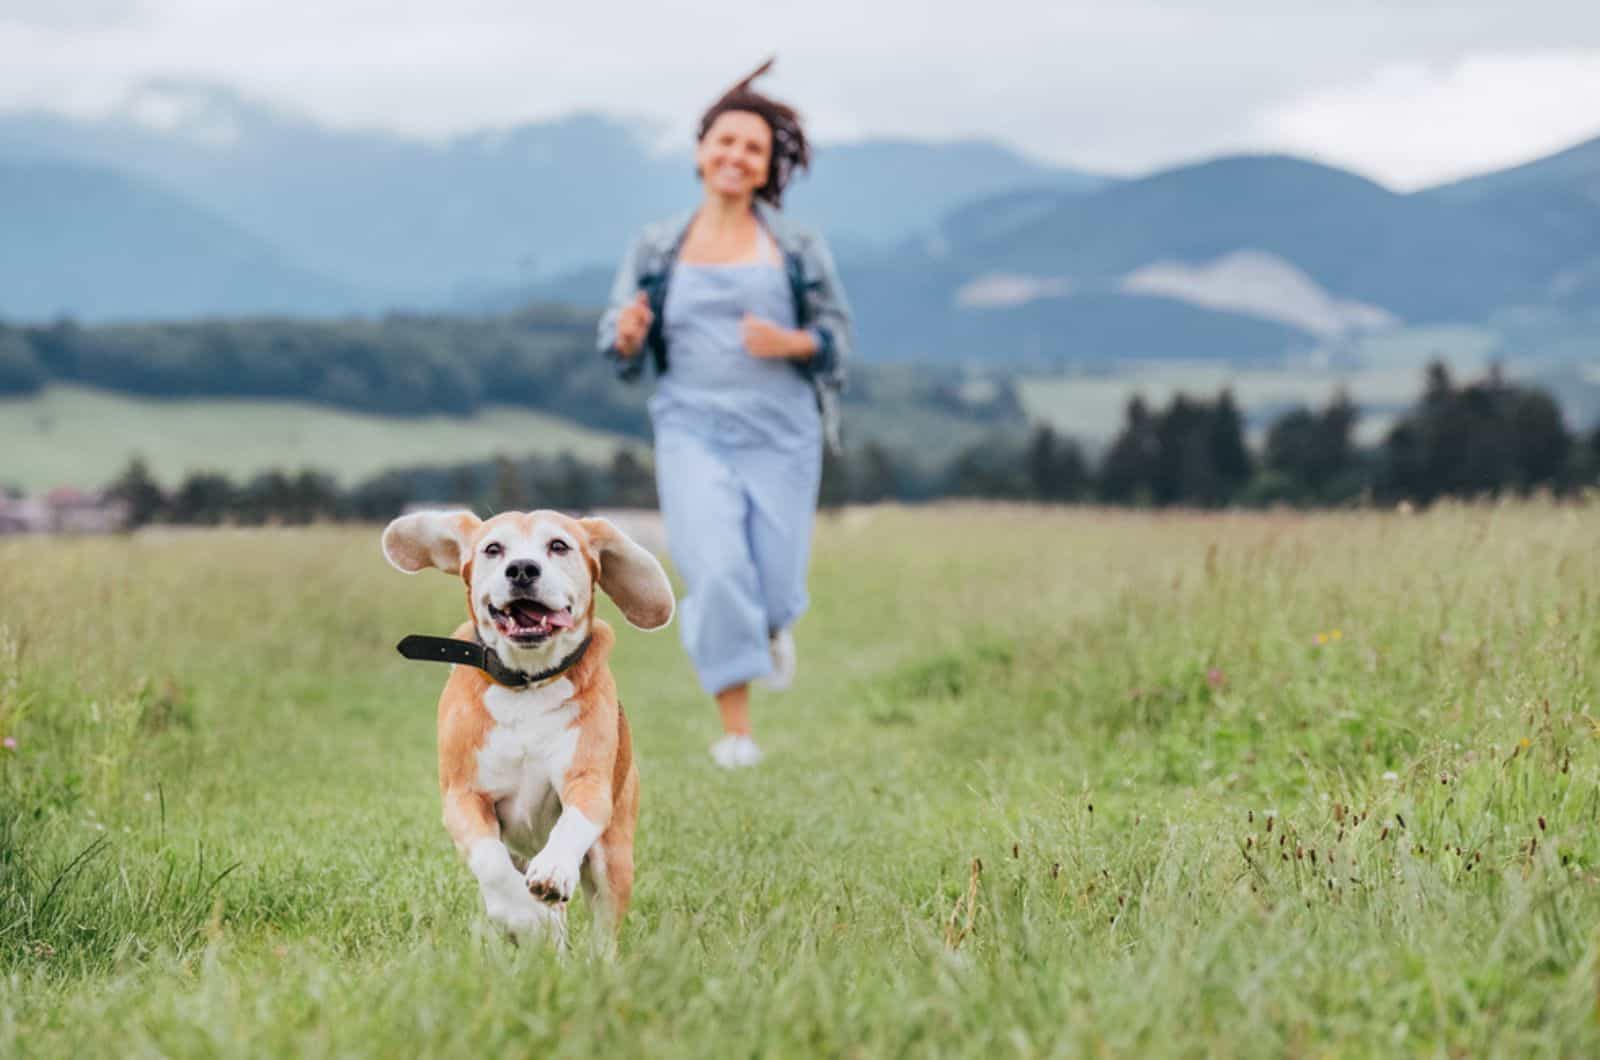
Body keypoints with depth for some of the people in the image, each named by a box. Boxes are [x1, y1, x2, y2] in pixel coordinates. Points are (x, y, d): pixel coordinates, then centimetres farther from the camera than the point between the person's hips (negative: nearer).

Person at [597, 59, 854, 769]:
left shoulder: (797, 249, 1)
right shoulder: (656, 249, 4)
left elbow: (837, 336, 5)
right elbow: (621, 349, 7)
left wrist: (790, 343, -16)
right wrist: (628, 334, -17)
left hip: (781, 436, 0)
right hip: (693, 434, 0)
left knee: (774, 588, 2)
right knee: (716, 572, -17)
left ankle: (771, 625, 42)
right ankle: (735, 729, -6)